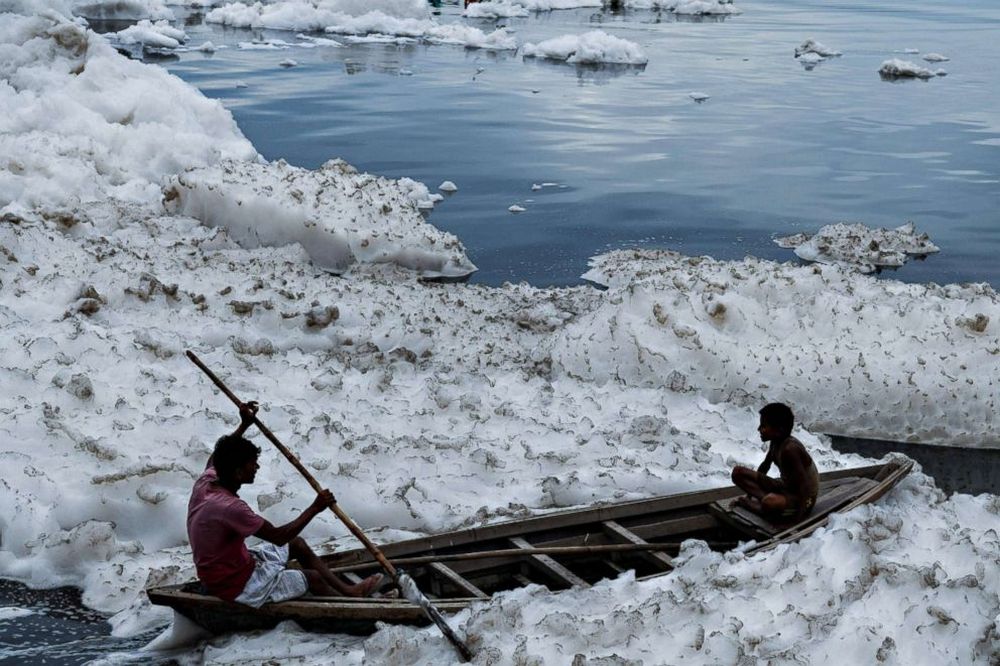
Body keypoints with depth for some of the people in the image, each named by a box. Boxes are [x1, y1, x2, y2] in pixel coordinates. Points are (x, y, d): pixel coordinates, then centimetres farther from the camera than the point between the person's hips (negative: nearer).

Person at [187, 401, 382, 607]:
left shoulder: (206, 482, -8)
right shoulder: (230, 507, -34)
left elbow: (216, 458, 18)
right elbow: (277, 536, -27)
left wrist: (244, 425, 16)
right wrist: (315, 508, -19)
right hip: (236, 587, -9)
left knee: (297, 544, 16)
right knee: (313, 577, 0)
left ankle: (347, 590, 24)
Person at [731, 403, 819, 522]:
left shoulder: (790, 449, -29)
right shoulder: (775, 442, -2)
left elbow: (804, 486, -30)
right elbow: (765, 466, 16)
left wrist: (798, 517, -32)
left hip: (803, 498, -9)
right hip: (785, 487, 9)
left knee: (770, 502, -44)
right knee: (738, 473, 0)